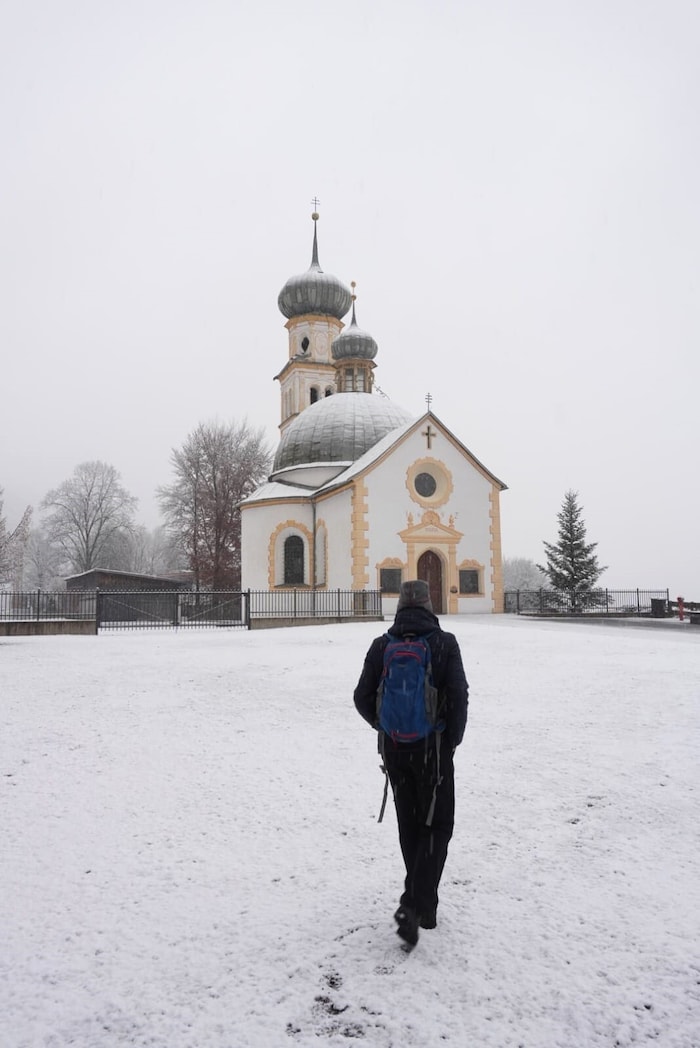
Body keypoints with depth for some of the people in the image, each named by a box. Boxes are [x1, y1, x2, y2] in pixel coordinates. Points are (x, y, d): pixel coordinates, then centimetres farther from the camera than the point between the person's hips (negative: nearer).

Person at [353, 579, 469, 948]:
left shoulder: (381, 646, 0)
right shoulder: (444, 643, -8)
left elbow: (362, 698, 0)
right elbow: (459, 696, -15)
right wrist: (453, 740, -2)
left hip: (394, 748, 3)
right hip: (433, 747, -3)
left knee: (410, 825, 17)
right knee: (437, 826, 8)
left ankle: (424, 905, 28)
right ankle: (413, 905, -6)